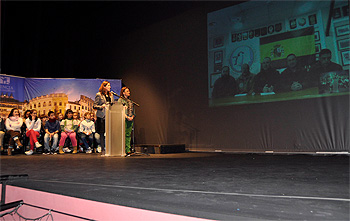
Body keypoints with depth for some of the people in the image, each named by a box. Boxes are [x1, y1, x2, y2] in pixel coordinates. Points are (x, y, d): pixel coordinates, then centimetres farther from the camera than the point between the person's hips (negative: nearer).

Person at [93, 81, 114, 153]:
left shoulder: (111, 95, 17)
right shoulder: (99, 95, 0)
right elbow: (94, 106, -3)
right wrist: (101, 107, -18)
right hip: (102, 116, -4)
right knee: (102, 132, -1)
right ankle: (102, 147, 9)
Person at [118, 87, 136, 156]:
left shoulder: (130, 101, 21)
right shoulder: (120, 100, 4)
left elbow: (133, 110, 19)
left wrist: (132, 117, 0)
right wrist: (127, 117, -14)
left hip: (131, 120, 5)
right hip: (124, 119, -5)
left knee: (128, 135, 3)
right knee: (124, 135, -9)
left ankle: (128, 150, 4)